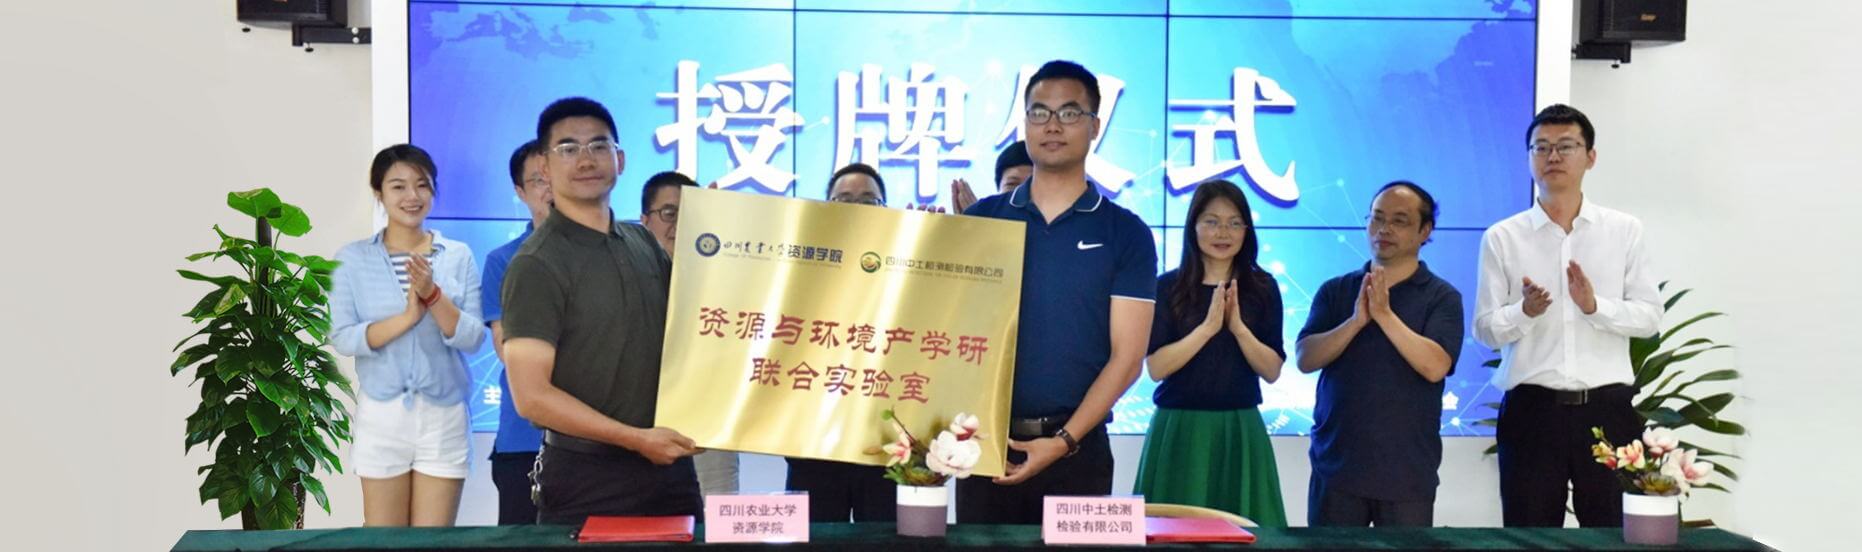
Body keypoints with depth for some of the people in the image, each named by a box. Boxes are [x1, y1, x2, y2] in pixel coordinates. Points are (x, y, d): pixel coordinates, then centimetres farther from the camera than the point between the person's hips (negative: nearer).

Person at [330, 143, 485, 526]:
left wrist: (432, 295, -19)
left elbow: (473, 338, -5)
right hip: (381, 414, 0)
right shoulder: (353, 259, 1)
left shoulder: (458, 257, 1)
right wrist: (406, 317, -19)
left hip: (443, 415, 0)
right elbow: (342, 338, -7)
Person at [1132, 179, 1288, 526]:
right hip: (1180, 428, -2)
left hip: (1240, 429, 2)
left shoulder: (1262, 288, 4)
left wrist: (1238, 327, -14)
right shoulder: (1168, 287, -1)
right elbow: (1156, 367, -9)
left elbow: (1272, 371, 0)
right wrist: (1208, 327, -17)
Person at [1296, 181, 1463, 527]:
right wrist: (1356, 320, -17)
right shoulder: (1335, 291, 7)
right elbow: (1306, 359, -4)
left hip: (1407, 474, -2)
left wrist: (1384, 314, -18)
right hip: (1336, 466, 2)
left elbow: (1434, 366, -15)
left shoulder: (1441, 297, 0)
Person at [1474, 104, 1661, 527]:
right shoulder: (1502, 238, 3)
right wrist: (1524, 311, -19)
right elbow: (1484, 329, 1)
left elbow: (1650, 316, 2)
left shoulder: (1625, 231, 5)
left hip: (1608, 408, 1)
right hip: (1532, 409, 0)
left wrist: (1596, 305, -16)